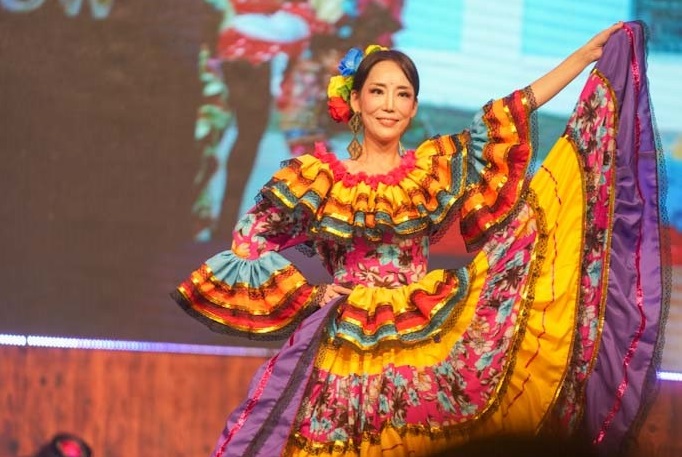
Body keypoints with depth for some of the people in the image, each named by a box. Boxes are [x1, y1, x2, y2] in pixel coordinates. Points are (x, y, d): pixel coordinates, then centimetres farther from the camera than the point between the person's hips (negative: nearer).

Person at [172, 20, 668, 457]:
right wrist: (308, 294, -2)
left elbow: (512, 116, 6)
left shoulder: (440, 165, 8)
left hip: (428, 337, 2)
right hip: (346, 349, -2)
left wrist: (589, 54, 4)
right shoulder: (317, 176, 2)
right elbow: (250, 243, 4)